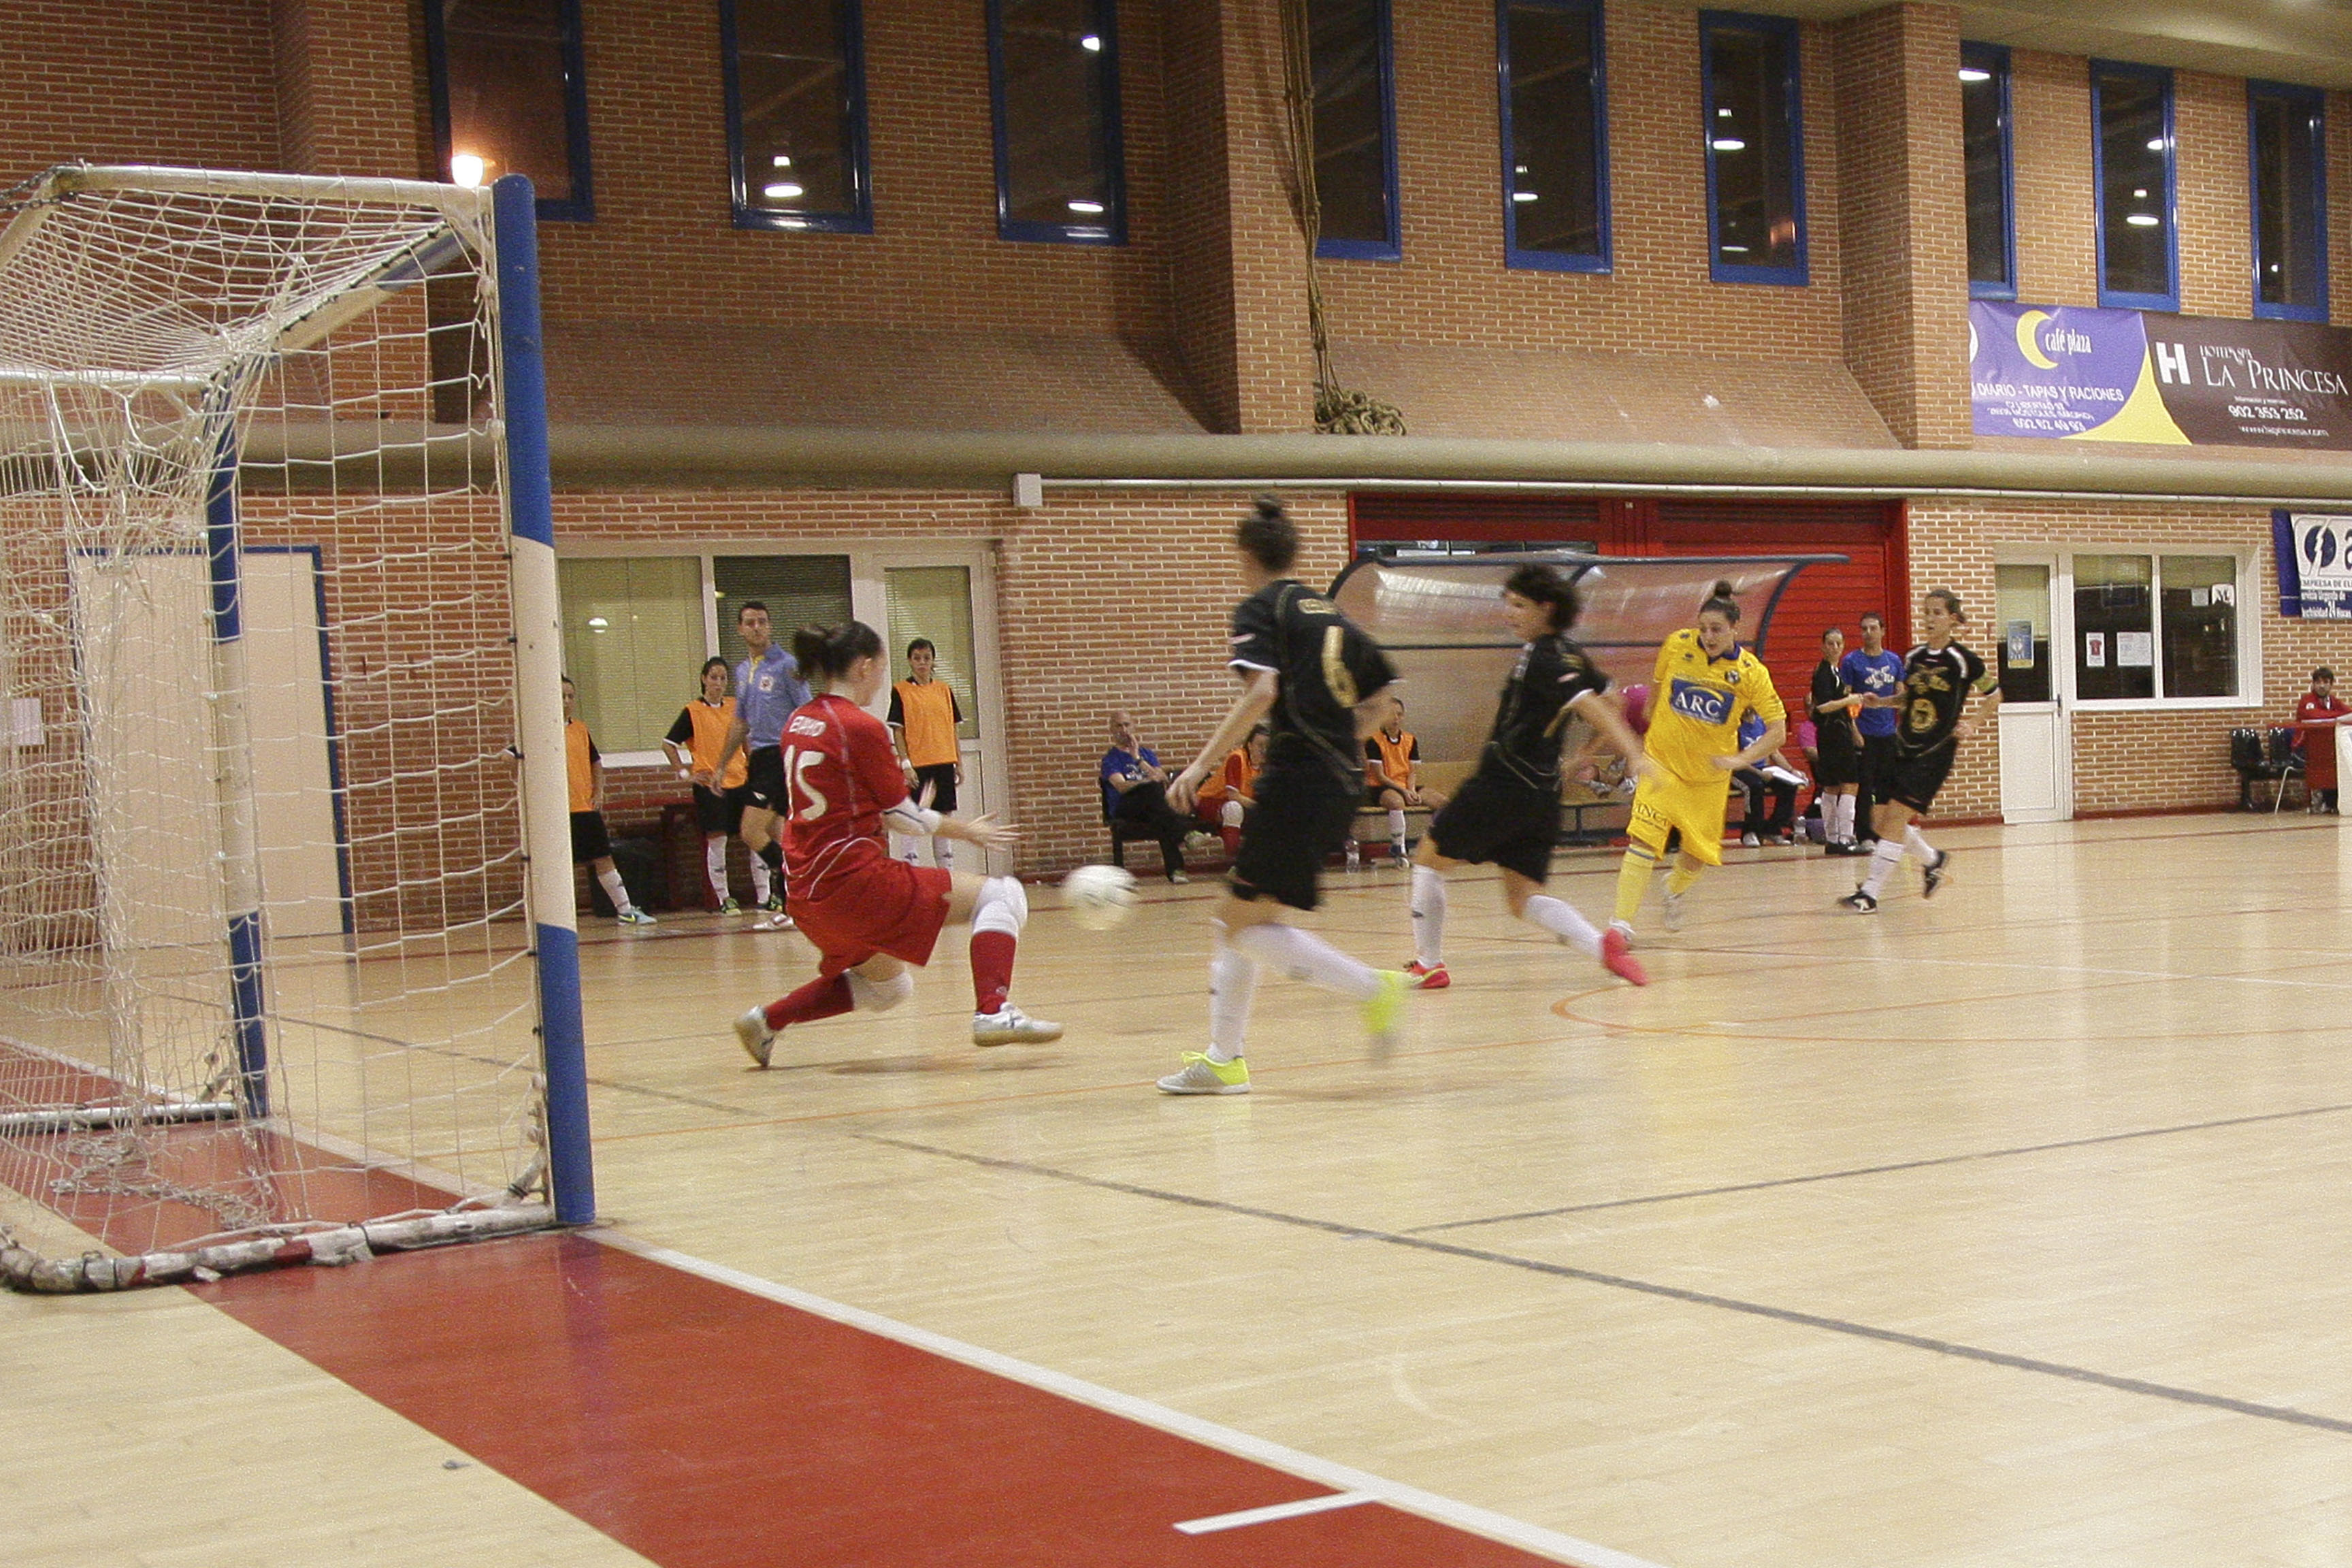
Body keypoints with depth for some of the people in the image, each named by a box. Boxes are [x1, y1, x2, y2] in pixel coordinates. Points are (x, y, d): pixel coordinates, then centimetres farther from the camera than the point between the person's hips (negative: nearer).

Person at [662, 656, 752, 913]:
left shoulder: (735, 707, 9)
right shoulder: (692, 712, -3)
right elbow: (668, 744, -1)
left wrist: (751, 766, 14)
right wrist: (684, 773, -6)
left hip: (740, 780, 4)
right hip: (709, 784, -4)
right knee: (716, 841, -4)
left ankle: (764, 894, 7)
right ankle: (723, 898, 5)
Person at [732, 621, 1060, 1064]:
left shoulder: (798, 723, 11)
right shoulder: (861, 728, -12)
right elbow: (903, 818, -4)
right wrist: (966, 831, 12)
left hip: (805, 893, 9)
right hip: (854, 878, -9)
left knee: (888, 987, 29)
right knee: (1001, 895, -3)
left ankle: (766, 1020, 22)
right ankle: (993, 1013, -19)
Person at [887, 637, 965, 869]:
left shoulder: (945, 690, 11)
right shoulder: (900, 691, -2)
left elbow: (953, 730, 14)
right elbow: (897, 732, -4)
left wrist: (959, 764, 10)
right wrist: (905, 763, -13)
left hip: (944, 763, 5)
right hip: (917, 765, -5)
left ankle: (947, 873, 16)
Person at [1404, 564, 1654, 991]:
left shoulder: (1540, 658, -16)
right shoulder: (1568, 654, 9)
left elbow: (1590, 706, -27)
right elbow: (1609, 700, 23)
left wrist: (1635, 757, -36)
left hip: (1503, 785, -8)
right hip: (1543, 792, 8)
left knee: (1428, 859, 10)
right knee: (1523, 898, 9)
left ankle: (1429, 966, 13)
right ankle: (1602, 944, -13)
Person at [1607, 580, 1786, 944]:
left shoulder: (1750, 672, -13)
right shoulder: (1676, 645, -10)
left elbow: (1777, 731, -12)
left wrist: (1740, 759, -25)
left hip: (1710, 775, 1)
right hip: (1663, 762, -1)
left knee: (1698, 856, 9)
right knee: (1644, 838, -19)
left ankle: (1675, 889, 44)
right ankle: (1623, 922, -18)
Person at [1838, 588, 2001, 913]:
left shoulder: (1963, 660, -7)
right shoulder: (1914, 657, 7)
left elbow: (1994, 695, 6)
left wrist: (1973, 724, -4)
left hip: (1936, 752, -6)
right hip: (1904, 746, 6)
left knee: (1896, 816, -13)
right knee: (1884, 819, 5)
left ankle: (1870, 893, -10)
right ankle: (1932, 858, 32)